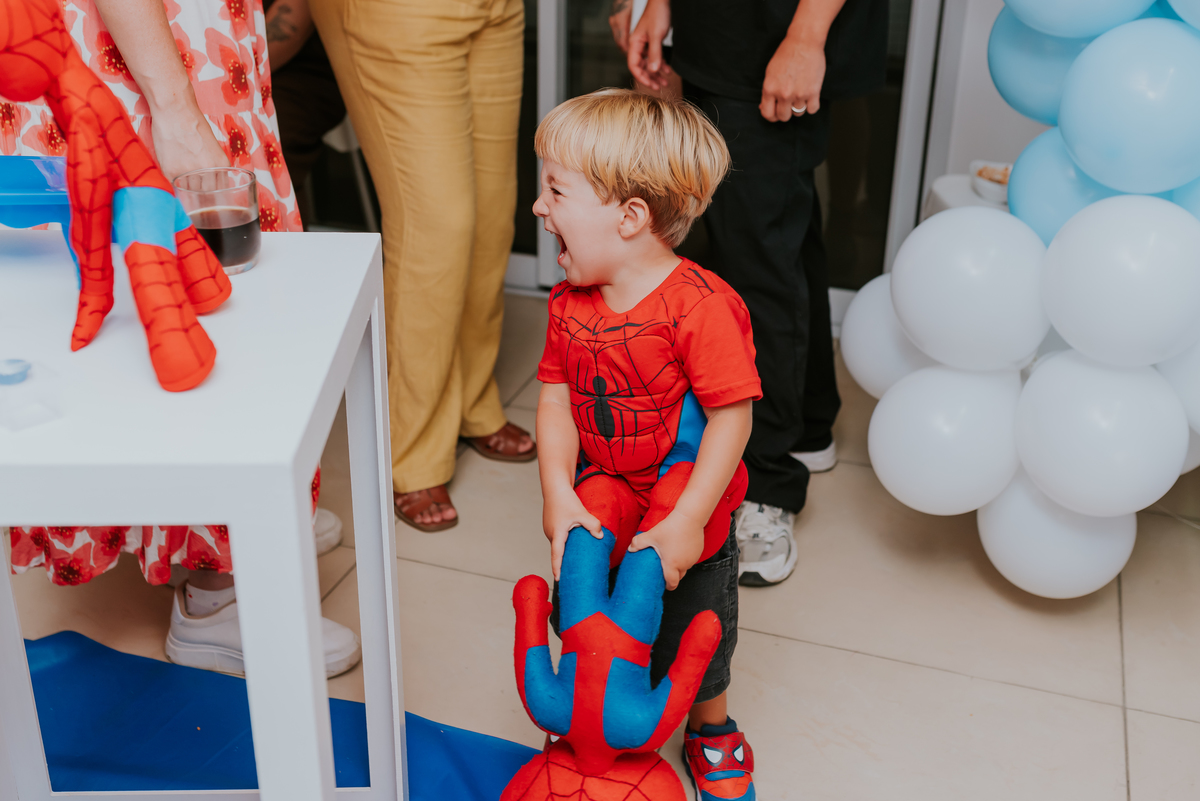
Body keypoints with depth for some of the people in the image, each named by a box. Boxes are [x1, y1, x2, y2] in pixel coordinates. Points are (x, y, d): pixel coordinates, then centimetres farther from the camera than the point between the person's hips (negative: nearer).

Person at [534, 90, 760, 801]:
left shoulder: (702, 306, -27)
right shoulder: (571, 304, -7)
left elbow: (731, 418, -24)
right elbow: (557, 400, -5)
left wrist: (686, 522, -25)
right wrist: (559, 496, -17)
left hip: (686, 524, -4)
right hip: (598, 509, 4)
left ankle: (712, 733, 46)